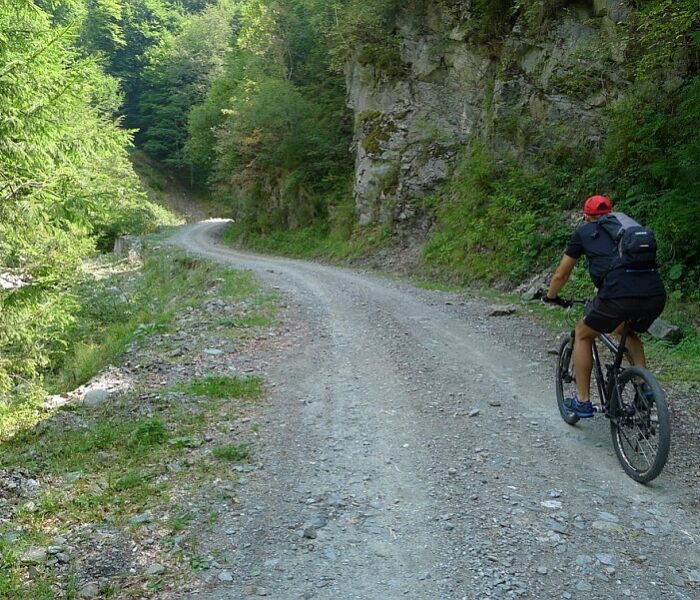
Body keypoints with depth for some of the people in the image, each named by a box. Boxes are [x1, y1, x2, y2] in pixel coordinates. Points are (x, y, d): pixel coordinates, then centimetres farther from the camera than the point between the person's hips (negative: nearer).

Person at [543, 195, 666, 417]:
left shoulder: (584, 232, 20)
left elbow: (560, 275, 28)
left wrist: (550, 297, 47)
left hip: (619, 295, -5)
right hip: (657, 295, 5)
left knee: (583, 334, 21)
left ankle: (582, 401, 22)